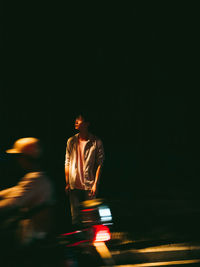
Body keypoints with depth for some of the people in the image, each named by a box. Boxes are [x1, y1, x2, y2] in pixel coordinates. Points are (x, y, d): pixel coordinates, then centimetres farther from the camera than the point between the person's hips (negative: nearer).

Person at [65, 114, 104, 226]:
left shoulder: (96, 142, -3)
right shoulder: (71, 141, 7)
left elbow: (99, 164, -4)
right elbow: (67, 163, 11)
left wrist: (95, 184, -10)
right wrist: (67, 183, 7)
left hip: (89, 185, -3)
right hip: (74, 186, 3)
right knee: (75, 216, 4)